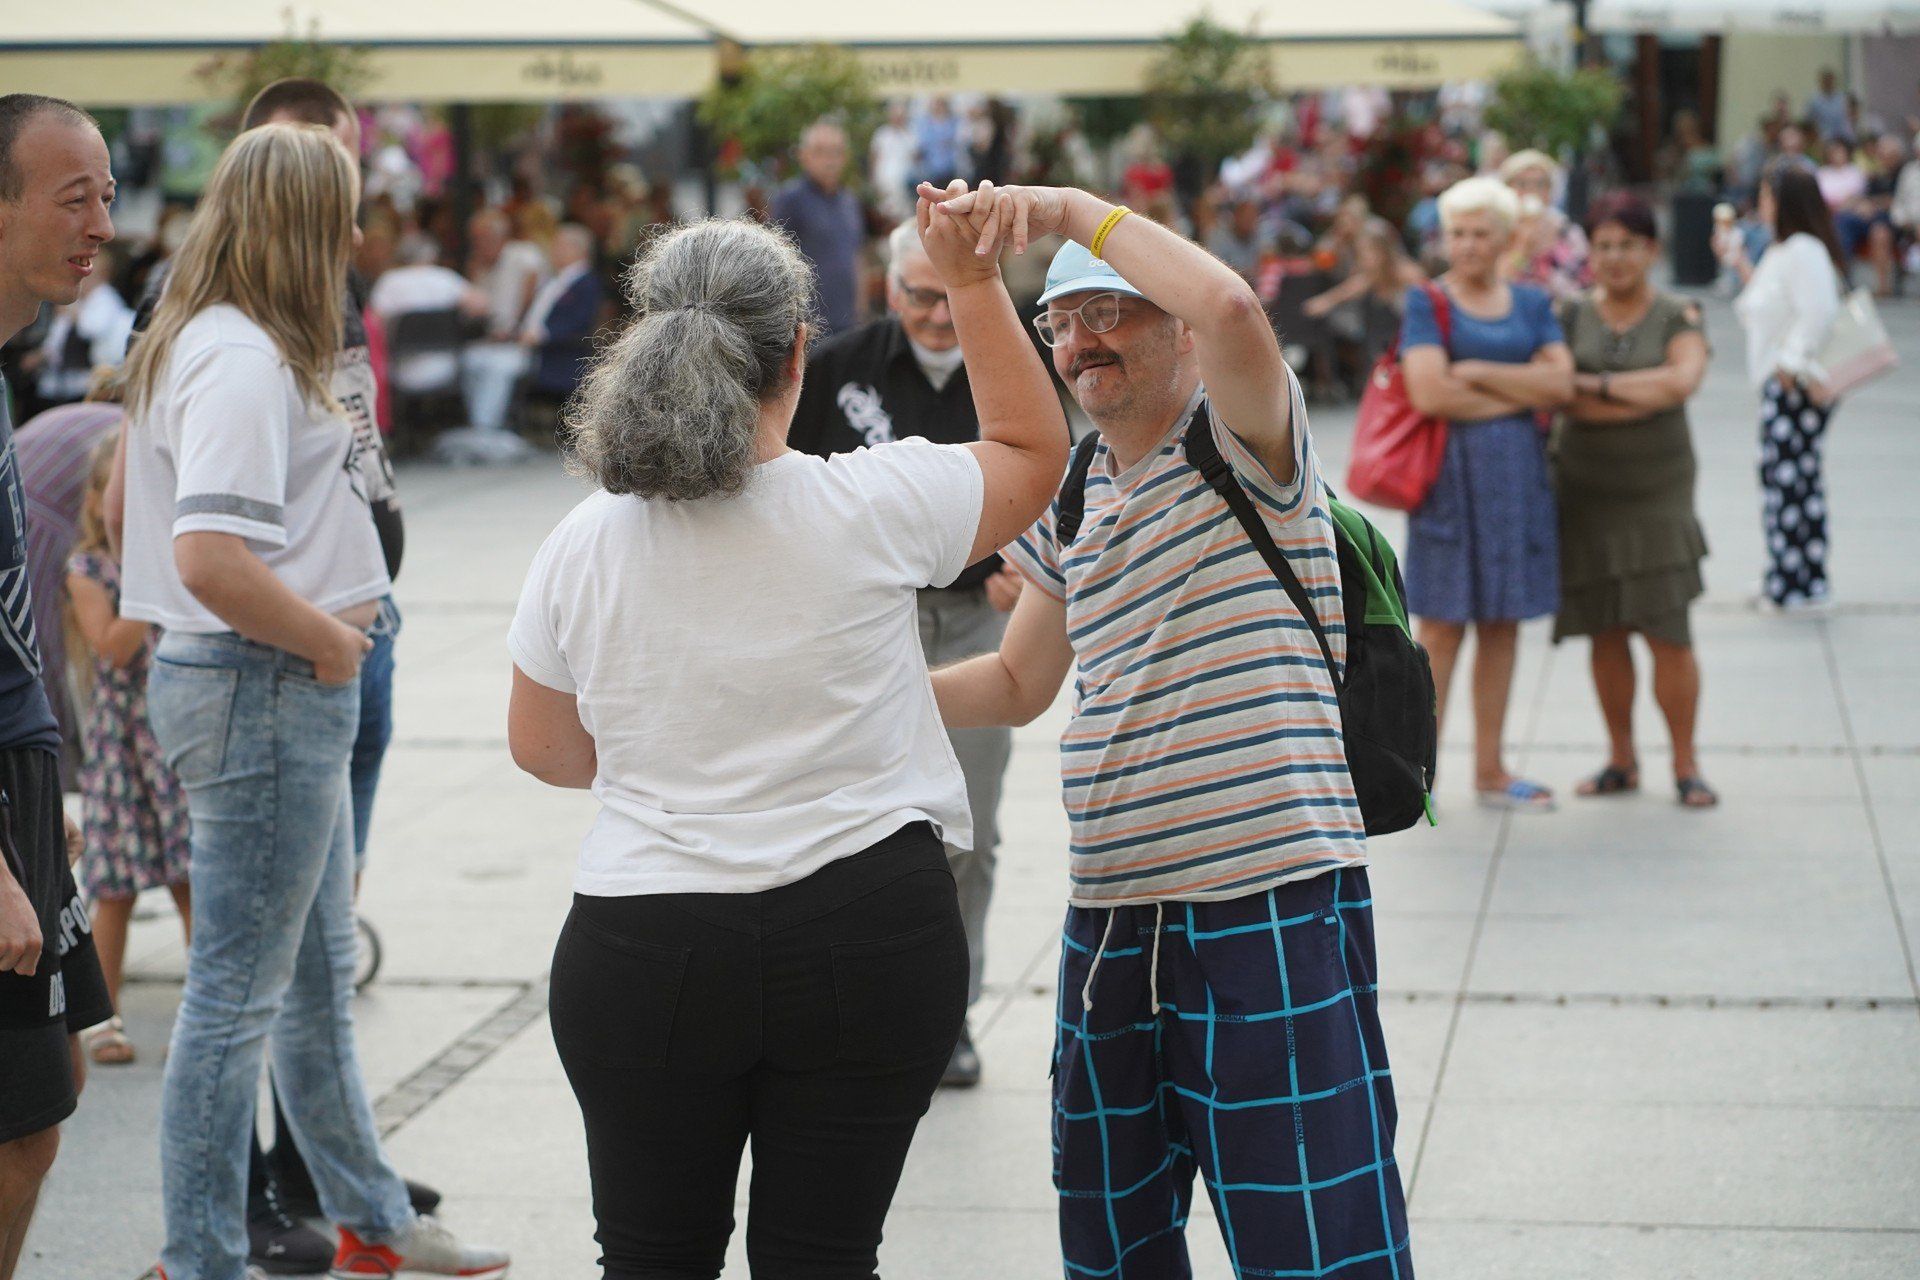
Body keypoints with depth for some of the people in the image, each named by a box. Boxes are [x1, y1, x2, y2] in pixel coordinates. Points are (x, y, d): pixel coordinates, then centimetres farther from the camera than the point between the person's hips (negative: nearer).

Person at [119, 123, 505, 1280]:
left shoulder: (210, 346, 14)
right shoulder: (242, 361, -19)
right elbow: (210, 558, -29)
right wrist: (326, 639, -17)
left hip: (289, 693, 11)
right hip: (264, 694, -11)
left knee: (319, 975, 19)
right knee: (239, 992, -2)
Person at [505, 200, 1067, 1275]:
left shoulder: (582, 548, -4)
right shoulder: (872, 507, -11)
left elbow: (544, 749, 12)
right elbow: (1034, 448, 9)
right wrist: (974, 281, 12)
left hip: (644, 949, 1)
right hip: (869, 936, -1)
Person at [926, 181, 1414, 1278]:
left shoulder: (1244, 441, -5)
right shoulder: (1069, 500, 16)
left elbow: (1229, 306, -27)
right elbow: (1020, 682, 27)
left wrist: (1077, 210, -18)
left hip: (1274, 903, -7)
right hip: (1110, 918, 8)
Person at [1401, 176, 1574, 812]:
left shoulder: (1531, 302, 12)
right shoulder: (1427, 302, -1)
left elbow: (1561, 384, -3)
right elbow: (1429, 392, -15)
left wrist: (1477, 372, -11)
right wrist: (1521, 395, -7)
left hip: (1518, 474, 4)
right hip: (1451, 472, -4)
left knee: (1503, 624, 8)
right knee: (1441, 626, -4)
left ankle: (1490, 770, 16)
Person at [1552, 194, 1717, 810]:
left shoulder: (1678, 318, 0)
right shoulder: (1571, 316, 3)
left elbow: (1682, 381, -19)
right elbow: (1557, 395, -10)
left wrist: (1598, 383, -15)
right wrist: (1643, 396, -17)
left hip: (1657, 495, -2)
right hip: (1586, 494, 2)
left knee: (1668, 633, -5)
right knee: (1606, 632, 5)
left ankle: (1685, 764, 6)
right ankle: (1621, 760, 17)